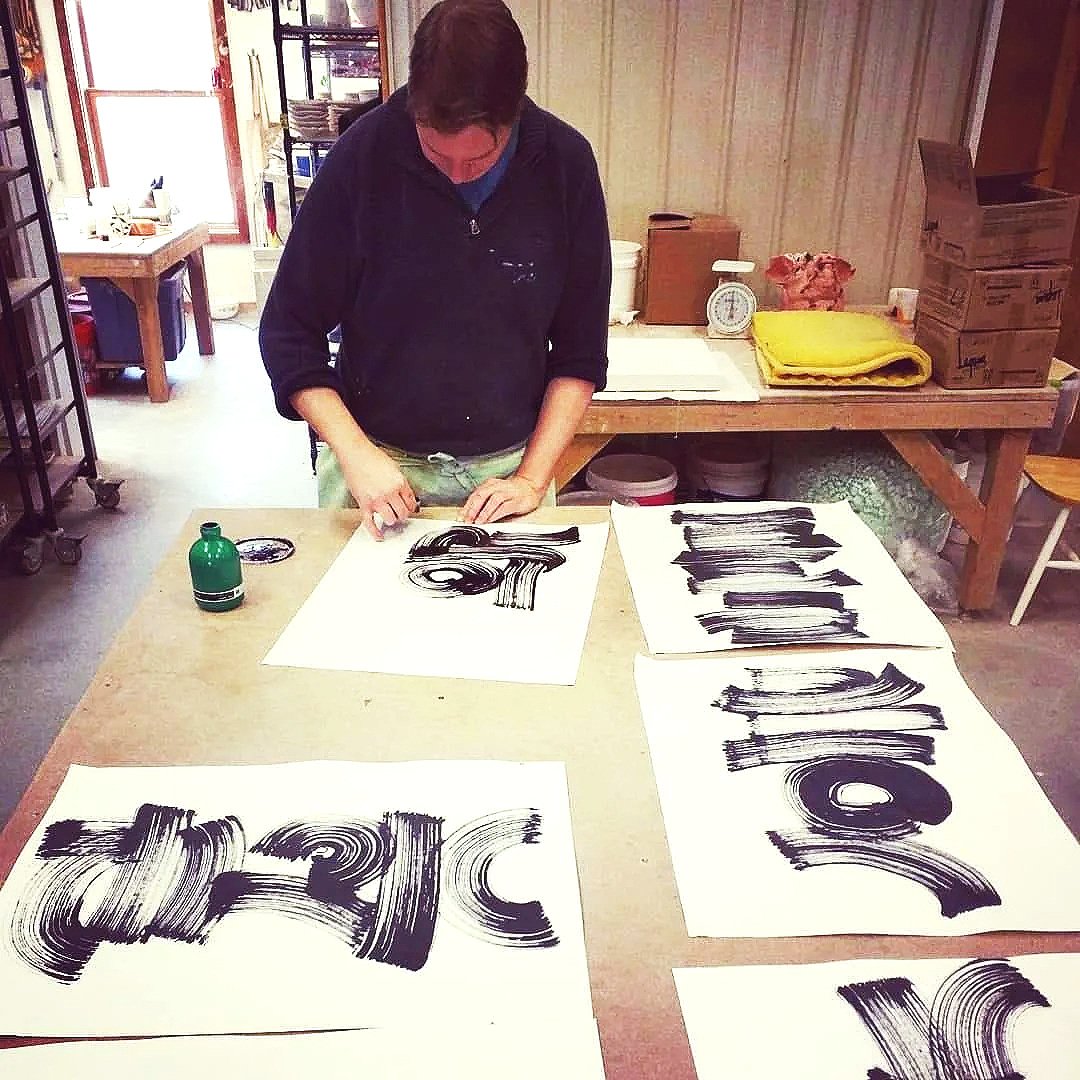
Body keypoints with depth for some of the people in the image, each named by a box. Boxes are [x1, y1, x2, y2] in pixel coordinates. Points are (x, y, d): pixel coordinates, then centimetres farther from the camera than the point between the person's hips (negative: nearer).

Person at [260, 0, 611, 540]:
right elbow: (289, 333, -7)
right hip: (377, 459, -1)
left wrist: (532, 477, -10)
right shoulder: (363, 154, -13)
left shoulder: (565, 162, -10)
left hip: (510, 463, 1)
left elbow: (581, 348, -3)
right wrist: (355, 453, -17)